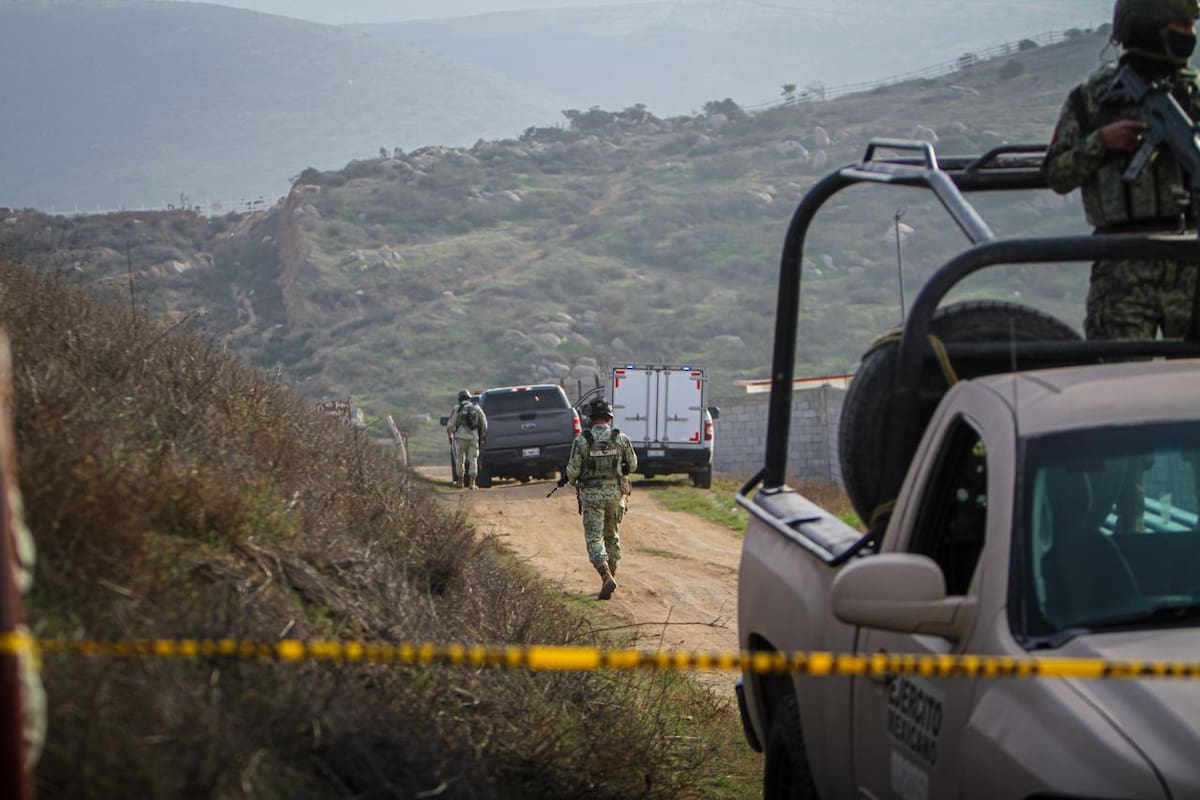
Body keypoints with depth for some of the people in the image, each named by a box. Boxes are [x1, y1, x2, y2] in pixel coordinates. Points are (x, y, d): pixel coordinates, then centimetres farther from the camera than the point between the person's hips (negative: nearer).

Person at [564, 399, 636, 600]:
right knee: (612, 536, 19)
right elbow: (632, 465, 7)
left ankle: (607, 578, -20)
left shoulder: (581, 440, -9)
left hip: (591, 494, -2)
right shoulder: (621, 438, -4)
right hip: (615, 492, 2)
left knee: (594, 538, -2)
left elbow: (573, 470, -7)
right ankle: (611, 575, 24)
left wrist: (570, 478, 17)